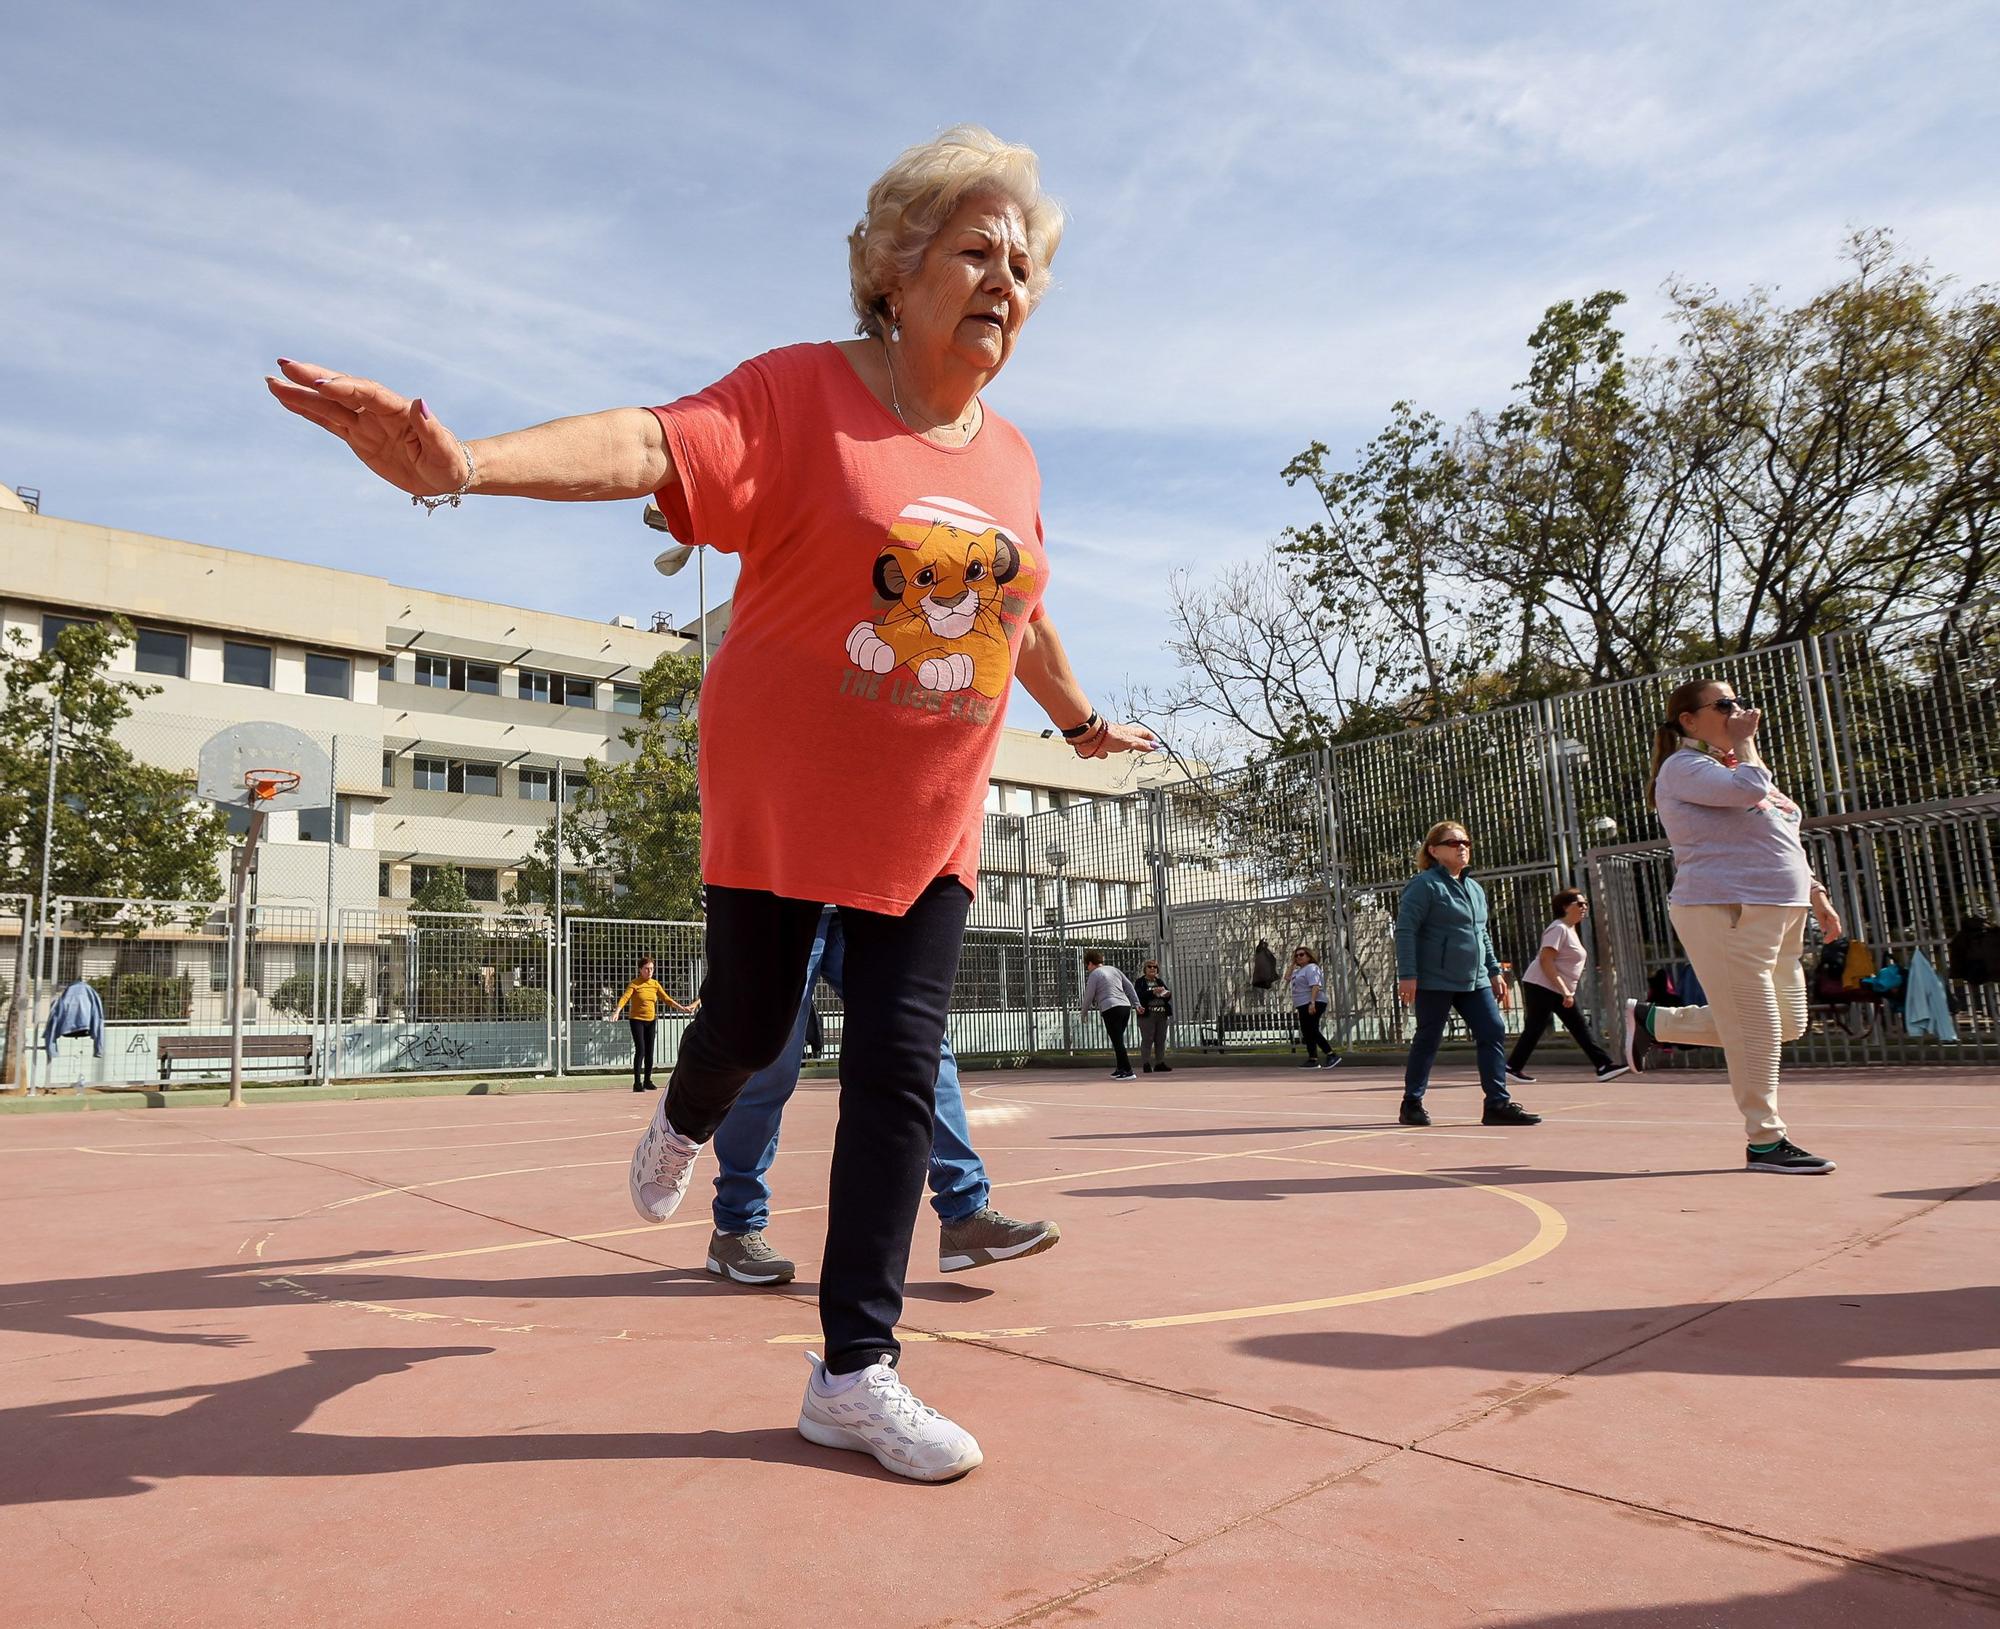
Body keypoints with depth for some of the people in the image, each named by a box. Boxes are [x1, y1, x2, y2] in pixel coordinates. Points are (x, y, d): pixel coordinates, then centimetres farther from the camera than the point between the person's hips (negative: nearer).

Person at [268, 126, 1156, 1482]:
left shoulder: (1011, 457, 8)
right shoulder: (800, 393, -9)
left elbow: (1022, 611, 23)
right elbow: (650, 445, -26)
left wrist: (1080, 720, 35)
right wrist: (464, 463, -44)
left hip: (930, 824, 4)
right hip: (778, 798, -4)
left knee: (899, 1070, -1)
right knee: (753, 1025, 10)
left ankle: (856, 1371, 10)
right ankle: (686, 1126, 51)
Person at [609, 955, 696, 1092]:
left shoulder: (655, 984, 6)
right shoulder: (634, 984, -10)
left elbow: (666, 999, 10)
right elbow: (624, 998, -23)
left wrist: (681, 1008, 5)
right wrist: (617, 1011, -39)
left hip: (651, 1021, 5)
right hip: (637, 1020, -5)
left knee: (649, 1051, 9)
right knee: (640, 1050, -13)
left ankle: (647, 1081, 19)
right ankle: (637, 1082, -11)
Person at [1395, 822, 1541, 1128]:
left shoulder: (1475, 888, 17)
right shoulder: (1425, 885, -9)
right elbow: (1405, 930, -15)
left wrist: (1495, 970, 18)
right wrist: (1407, 974, -21)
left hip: (1474, 980, 8)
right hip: (1435, 981, -7)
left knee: (1494, 1032, -1)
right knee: (1428, 1040, 0)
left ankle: (1498, 1104, 3)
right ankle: (1411, 1105, 11)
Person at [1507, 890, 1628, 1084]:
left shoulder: (1571, 930, 17)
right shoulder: (1558, 928, -13)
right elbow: (1545, 960, -22)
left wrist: (1567, 992, 18)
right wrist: (1564, 991, -24)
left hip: (1561, 991, 10)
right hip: (1541, 987, -10)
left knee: (1581, 1027, 4)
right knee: (1535, 1029, -6)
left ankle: (1604, 1066, 3)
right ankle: (1512, 1068, 2)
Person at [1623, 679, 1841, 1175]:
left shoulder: (1730, 768, 22)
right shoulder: (1684, 767, -6)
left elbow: (1785, 841, 26)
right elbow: (1750, 789, -24)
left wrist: (1816, 893, 20)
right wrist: (1744, 741, -7)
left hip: (1780, 912, 10)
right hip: (1725, 910, -10)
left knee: (1786, 1025, 13)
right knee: (1756, 1029, -5)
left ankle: (1652, 1021, 21)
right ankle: (1765, 1141, 7)